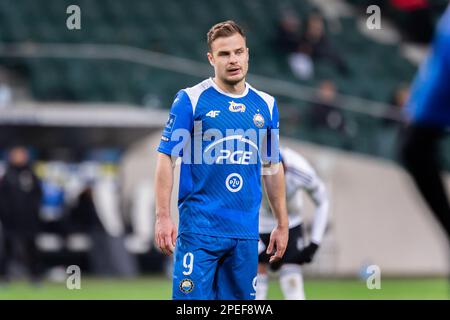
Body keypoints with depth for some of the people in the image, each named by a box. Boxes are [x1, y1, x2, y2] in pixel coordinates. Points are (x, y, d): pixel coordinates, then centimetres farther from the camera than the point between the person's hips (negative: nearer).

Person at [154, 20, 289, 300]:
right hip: (199, 229, -4)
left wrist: (282, 224, 15)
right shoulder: (191, 99, -2)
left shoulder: (266, 105, 11)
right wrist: (163, 216, -11)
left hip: (246, 232, 4)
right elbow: (166, 158, -3)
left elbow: (273, 168, 18)